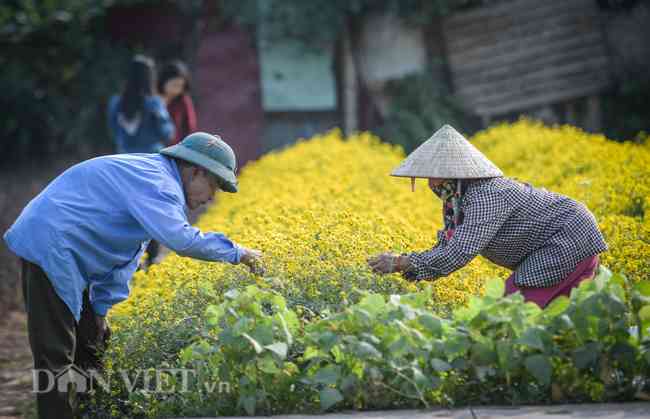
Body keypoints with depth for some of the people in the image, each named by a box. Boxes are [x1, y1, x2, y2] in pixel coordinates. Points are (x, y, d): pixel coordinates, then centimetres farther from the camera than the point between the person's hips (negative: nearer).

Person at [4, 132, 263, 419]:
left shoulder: (152, 175, 17)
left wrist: (102, 307, 10)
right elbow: (179, 239, -32)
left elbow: (125, 251, 17)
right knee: (55, 353, -10)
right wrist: (237, 253, -20)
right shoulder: (156, 181, -16)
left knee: (93, 343, 16)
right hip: (50, 247, -11)